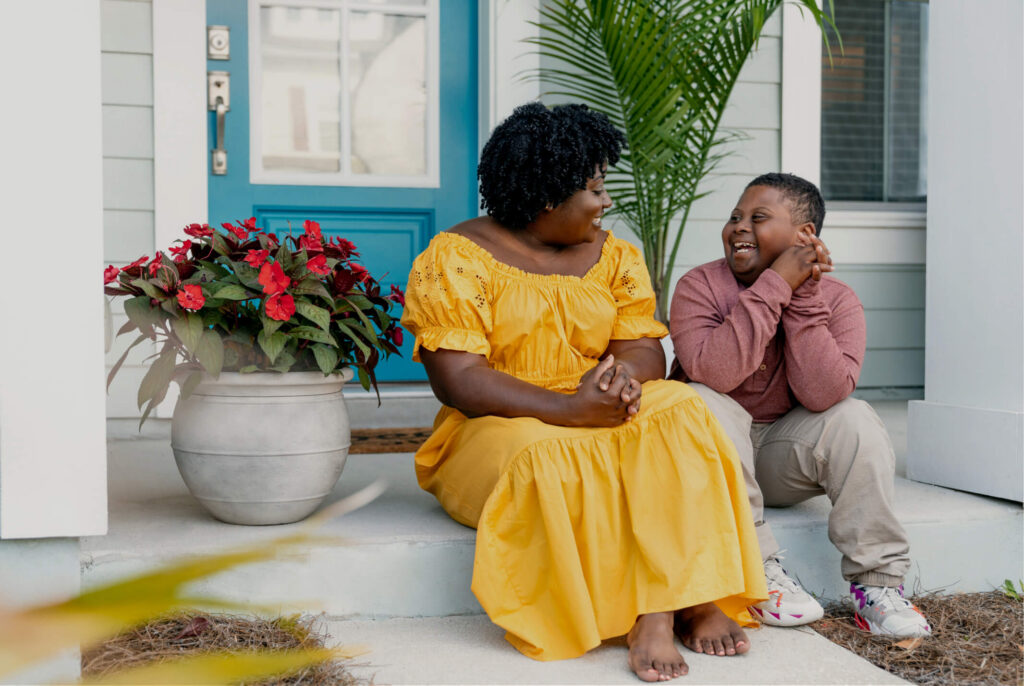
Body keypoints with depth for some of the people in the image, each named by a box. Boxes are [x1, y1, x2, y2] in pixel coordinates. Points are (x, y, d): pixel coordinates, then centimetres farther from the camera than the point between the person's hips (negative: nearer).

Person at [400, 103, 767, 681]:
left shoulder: (613, 254, 13)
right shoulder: (455, 259, -6)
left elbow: (645, 348, 4)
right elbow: (457, 380, -16)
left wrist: (623, 375, -23)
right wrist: (568, 409, -28)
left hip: (601, 417, 4)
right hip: (495, 431, -4)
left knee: (677, 410, -25)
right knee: (549, 457, -37)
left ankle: (698, 595, -31)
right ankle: (657, 609, -28)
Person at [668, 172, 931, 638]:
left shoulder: (836, 299, -7)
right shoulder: (700, 286, -12)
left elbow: (824, 394, -24)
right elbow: (711, 373, -32)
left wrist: (803, 297, -26)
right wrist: (776, 284, -30)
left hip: (780, 459, 2)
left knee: (855, 420, -23)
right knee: (703, 406, -32)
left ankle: (876, 583, -18)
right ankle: (758, 573, -27)